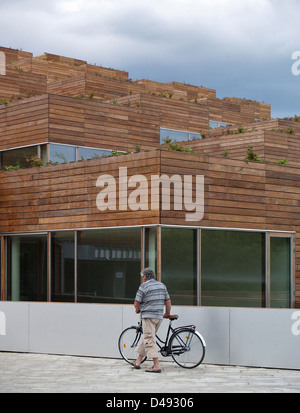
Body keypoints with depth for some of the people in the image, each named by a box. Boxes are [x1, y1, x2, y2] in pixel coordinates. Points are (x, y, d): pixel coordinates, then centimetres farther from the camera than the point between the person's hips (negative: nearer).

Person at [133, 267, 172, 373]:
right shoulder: (162, 285, 12)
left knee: (149, 340, -7)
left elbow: (137, 303, -7)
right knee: (147, 338, 17)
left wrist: (137, 310, 14)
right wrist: (167, 314, 26)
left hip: (148, 316, -7)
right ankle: (138, 362, 24)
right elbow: (168, 301, 14)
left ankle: (157, 366, -15)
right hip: (159, 317, 7)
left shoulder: (144, 286, -7)